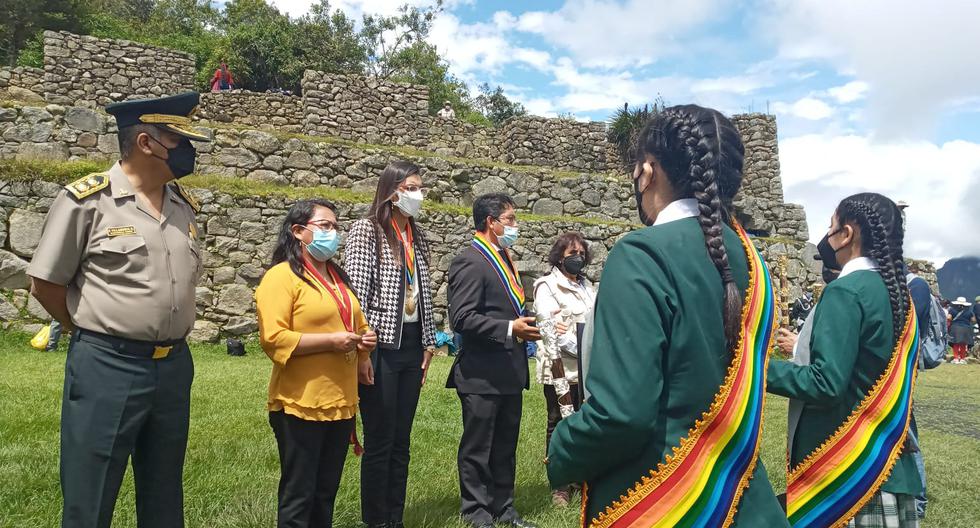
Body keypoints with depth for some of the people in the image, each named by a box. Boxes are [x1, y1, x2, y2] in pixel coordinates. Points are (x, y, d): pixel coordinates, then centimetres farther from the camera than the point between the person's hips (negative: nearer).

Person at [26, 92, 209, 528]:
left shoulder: (185, 207, 8)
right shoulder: (86, 200, -9)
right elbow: (45, 284, -4)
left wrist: (168, 336, 13)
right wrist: (96, 333, 5)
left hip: (174, 367, 5)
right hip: (106, 368, -5)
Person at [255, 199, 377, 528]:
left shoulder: (338, 277, 16)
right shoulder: (281, 276, -10)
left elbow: (357, 324, 27)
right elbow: (273, 339, -19)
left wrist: (365, 340, 5)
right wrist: (331, 341, -20)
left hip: (342, 403, 7)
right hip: (301, 405, -7)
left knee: (326, 493, 16)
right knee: (298, 495, 3)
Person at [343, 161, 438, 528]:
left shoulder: (416, 236, 14)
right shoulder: (366, 230, -5)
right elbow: (356, 291, -12)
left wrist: (428, 342, 13)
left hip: (412, 345, 6)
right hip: (381, 346, -6)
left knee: (402, 440, 12)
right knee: (379, 441, 2)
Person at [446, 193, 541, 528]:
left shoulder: (503, 258, 15)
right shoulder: (470, 261, -14)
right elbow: (462, 318, -21)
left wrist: (523, 325, 8)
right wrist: (509, 329, -23)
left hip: (510, 371, 9)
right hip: (482, 374, -9)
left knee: (506, 446, 17)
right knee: (477, 447, 6)